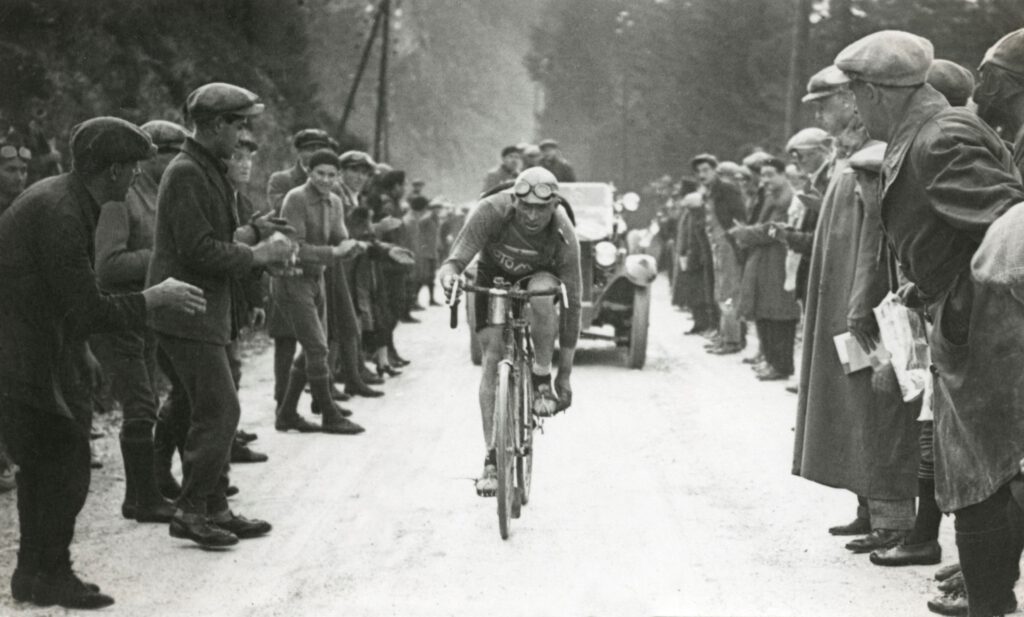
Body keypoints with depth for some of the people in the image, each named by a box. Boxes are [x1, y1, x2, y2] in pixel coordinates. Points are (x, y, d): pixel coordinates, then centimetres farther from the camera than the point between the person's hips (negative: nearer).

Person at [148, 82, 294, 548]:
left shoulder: (208, 171, 16)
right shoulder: (186, 173, -16)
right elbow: (199, 250, -22)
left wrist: (249, 231, 6)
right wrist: (258, 255, -13)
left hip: (207, 313, 10)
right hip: (186, 313, -10)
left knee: (211, 413, 13)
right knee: (219, 411, -10)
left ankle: (214, 508, 19)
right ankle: (190, 512, -2)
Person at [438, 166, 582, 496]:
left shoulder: (563, 235, -31)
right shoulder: (491, 211, -33)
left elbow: (572, 303, -26)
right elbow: (458, 256, -37)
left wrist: (565, 374, -25)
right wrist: (449, 273, -65)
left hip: (539, 277, 0)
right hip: (493, 278, 0)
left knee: (542, 291, -37)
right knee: (493, 358, -13)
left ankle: (542, 380, -19)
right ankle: (492, 459, -9)